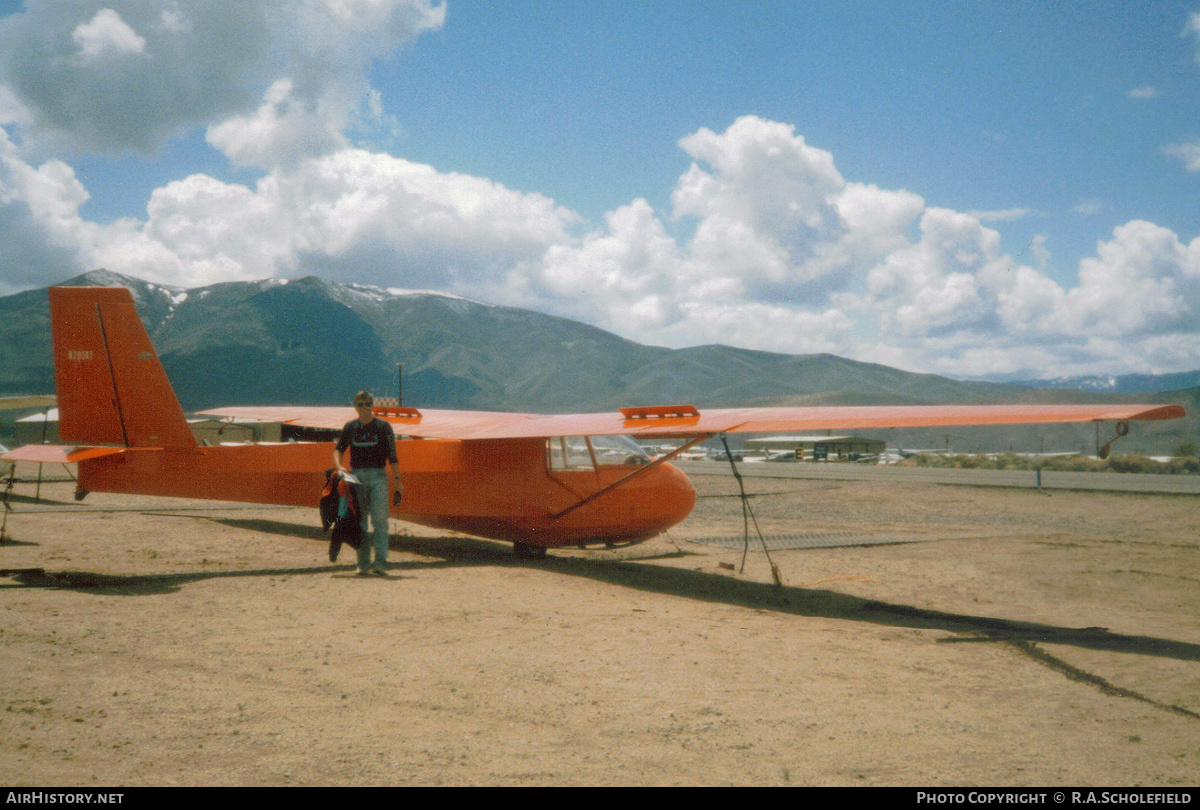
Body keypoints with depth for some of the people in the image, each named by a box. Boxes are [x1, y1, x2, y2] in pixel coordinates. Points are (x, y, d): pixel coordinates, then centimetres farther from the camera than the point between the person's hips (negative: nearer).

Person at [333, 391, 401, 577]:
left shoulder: (383, 426, 2)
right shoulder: (350, 427, 11)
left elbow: (392, 456, 1)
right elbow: (338, 449, 9)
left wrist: (397, 479, -5)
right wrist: (339, 467, -12)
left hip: (378, 475, -3)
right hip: (356, 476, 3)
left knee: (379, 518, -12)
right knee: (359, 521, 4)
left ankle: (380, 563, -15)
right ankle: (364, 564, 9)